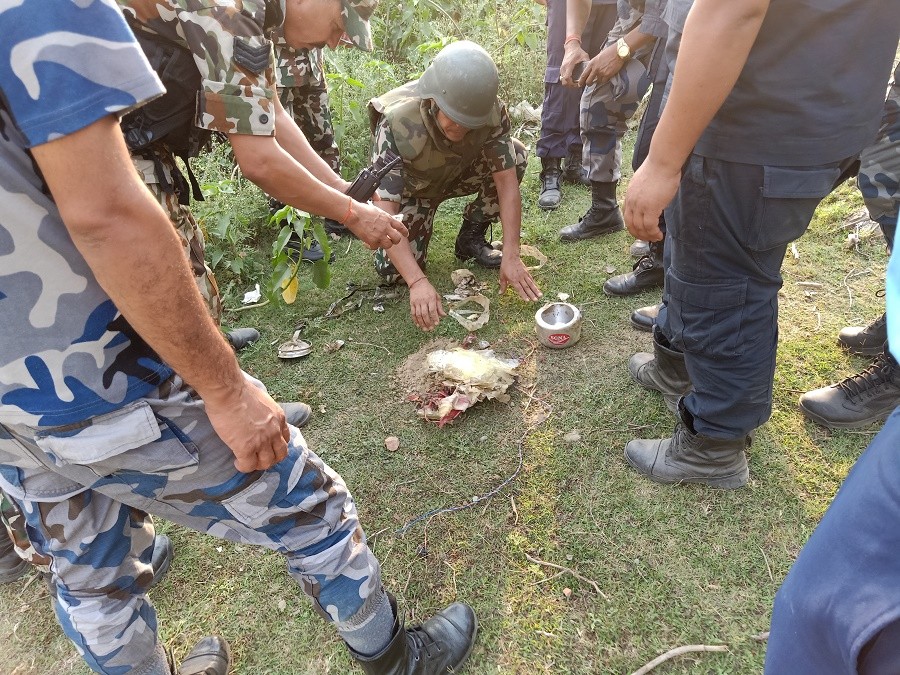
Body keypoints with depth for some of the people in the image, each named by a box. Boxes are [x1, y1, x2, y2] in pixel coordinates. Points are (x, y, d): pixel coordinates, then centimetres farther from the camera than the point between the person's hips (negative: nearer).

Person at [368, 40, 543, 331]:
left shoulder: (491, 113, -29)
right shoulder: (397, 124, -37)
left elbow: (507, 182, -26)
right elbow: (385, 211, -41)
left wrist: (511, 256, -35)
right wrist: (418, 282, -50)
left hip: (458, 173, 3)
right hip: (411, 186, -2)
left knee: (515, 155, -23)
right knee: (393, 271, -22)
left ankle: (471, 238, -3)